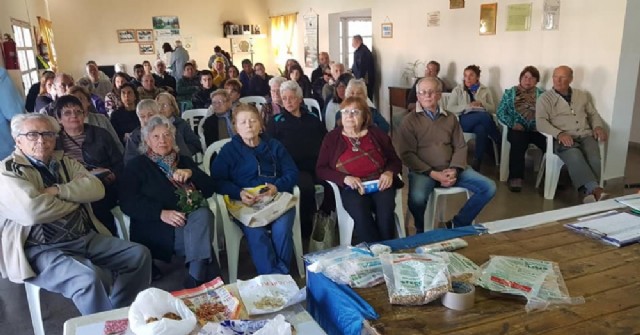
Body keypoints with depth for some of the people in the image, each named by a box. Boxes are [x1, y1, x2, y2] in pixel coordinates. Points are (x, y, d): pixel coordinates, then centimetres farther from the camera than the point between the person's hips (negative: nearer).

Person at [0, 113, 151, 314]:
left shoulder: (64, 162, 14)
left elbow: (96, 189, 0)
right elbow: (34, 211, -23)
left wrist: (57, 191, -14)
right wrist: (76, 199, -6)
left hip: (85, 237, 7)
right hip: (43, 249, -7)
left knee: (139, 254, -3)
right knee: (89, 277, -32)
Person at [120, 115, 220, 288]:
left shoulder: (184, 160, 21)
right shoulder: (137, 165, 12)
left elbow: (209, 190, 12)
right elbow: (127, 202, -4)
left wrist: (191, 174, -9)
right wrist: (161, 213, -19)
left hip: (192, 220, 4)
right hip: (156, 228, -3)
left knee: (203, 214, -31)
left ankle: (196, 280, -26)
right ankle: (207, 278, -17)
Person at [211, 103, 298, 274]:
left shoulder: (274, 146, 20)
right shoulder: (229, 150, 15)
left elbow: (292, 172, 10)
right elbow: (217, 180, 2)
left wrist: (277, 187, -11)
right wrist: (239, 193, -16)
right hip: (246, 203, -1)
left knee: (281, 229, -30)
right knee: (255, 232, -32)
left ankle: (282, 272, -15)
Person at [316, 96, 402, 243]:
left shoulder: (377, 134, 15)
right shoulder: (332, 137, 11)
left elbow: (395, 161, 16)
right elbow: (321, 169, 5)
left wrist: (389, 172, -9)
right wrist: (345, 178, -13)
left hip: (379, 184, 2)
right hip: (351, 187, -1)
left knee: (385, 208, -31)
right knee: (360, 210, -33)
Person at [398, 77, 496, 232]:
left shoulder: (450, 118, 13)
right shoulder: (409, 120, -1)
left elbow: (460, 147, 10)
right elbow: (407, 154, -7)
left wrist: (454, 170, -10)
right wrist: (433, 174, -16)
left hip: (450, 170, 5)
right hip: (423, 171, -4)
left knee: (489, 188, -10)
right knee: (417, 198, -36)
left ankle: (459, 223, 7)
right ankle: (422, 231, -1)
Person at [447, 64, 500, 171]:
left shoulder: (485, 90, 18)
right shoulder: (457, 90, 12)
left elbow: (493, 109, 14)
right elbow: (449, 108, 2)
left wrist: (481, 104, -6)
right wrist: (467, 106, -11)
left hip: (482, 120, 2)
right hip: (464, 120, -1)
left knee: (481, 129, -39)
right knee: (484, 116, -36)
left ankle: (477, 163, -36)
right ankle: (499, 143, -19)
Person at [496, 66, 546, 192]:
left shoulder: (542, 94, 16)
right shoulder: (510, 92, 14)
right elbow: (500, 112, 4)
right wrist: (513, 123, -9)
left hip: (537, 129, 2)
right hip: (518, 129, -1)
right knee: (518, 142, -36)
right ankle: (516, 177, -31)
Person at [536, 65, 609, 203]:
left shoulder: (582, 95, 21)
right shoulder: (545, 98, 5)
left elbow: (593, 114, 27)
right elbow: (541, 122, -6)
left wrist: (598, 126, 4)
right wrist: (559, 133, -22)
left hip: (586, 136, 4)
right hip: (563, 139, -4)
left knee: (594, 158, -29)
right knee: (574, 156, -36)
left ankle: (589, 193, -33)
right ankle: (595, 189, -43)